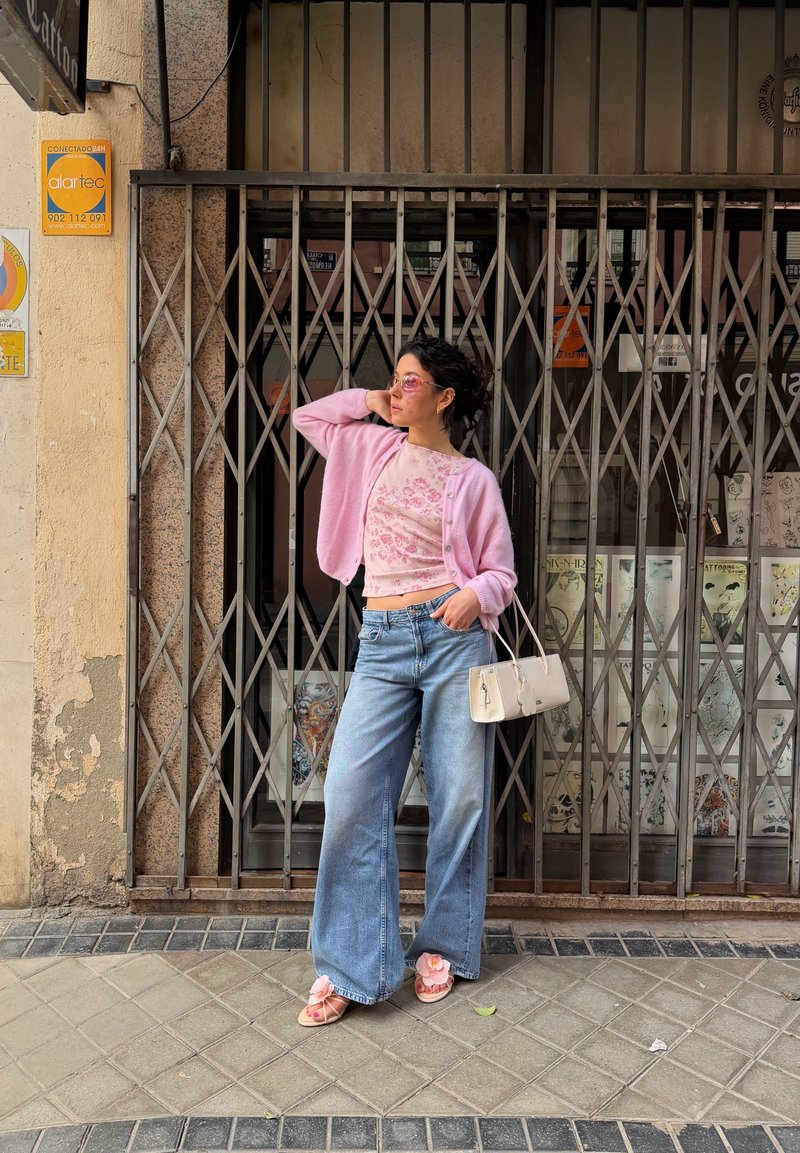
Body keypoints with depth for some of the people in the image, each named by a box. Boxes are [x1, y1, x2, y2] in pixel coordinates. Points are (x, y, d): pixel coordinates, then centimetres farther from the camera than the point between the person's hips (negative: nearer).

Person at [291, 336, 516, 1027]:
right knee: (352, 794, -6)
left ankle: (443, 947, 24)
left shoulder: (473, 478, 6)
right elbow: (307, 417, 28)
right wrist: (371, 402, 18)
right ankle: (348, 967, 5)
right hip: (383, 640, 2)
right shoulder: (371, 447, 14)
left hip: (453, 634, -2)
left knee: (459, 797, 5)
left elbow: (501, 571, 7)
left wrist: (476, 594, -14)